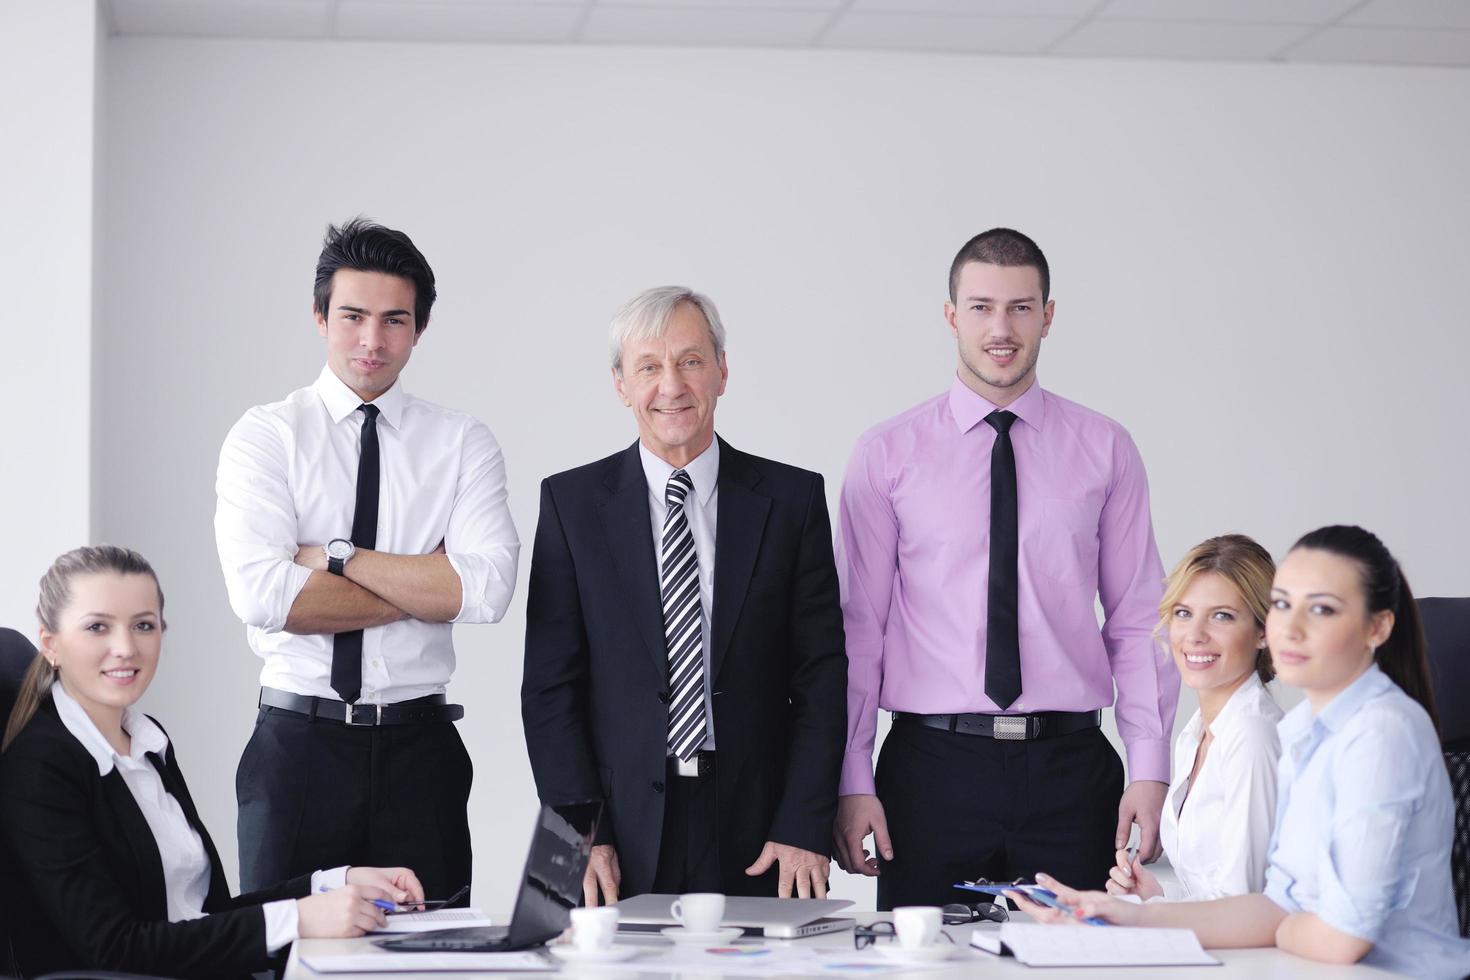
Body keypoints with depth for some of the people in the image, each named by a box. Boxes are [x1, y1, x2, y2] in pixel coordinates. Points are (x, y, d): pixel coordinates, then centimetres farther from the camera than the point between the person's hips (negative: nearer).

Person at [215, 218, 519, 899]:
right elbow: (261, 595, -15)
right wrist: (426, 589, -10)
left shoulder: (464, 444, 5)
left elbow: (487, 589, -11)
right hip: (297, 746, -1)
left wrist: (335, 558, -12)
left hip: (420, 748, 1)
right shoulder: (264, 437, 1)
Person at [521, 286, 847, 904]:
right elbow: (551, 685, 2)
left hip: (758, 839, 0)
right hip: (625, 829, 0)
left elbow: (821, 675, 2)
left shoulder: (792, 498, 4)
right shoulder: (571, 501, 4)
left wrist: (804, 829, -6)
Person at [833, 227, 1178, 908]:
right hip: (932, 767, -1)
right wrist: (852, 781, -3)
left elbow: (1139, 619, 6)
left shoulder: (1105, 450, 7)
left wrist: (1150, 770, -3)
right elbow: (857, 627, 3)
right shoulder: (887, 455, 5)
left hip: (1070, 770, 1)